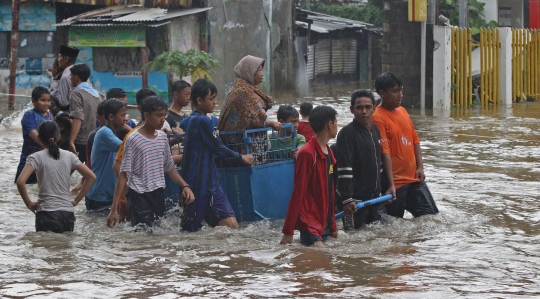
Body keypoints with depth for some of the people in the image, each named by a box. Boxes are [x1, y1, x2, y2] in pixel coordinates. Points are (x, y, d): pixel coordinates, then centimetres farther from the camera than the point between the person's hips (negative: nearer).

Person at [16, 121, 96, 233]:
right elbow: (91, 177, 8)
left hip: (47, 213, -4)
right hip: (68, 213, 4)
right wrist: (76, 200, 10)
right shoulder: (69, 156, 7)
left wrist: (29, 203, -4)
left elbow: (20, 182, -17)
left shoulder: (36, 158, -4)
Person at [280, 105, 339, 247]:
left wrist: (333, 225, 18)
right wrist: (288, 231, -16)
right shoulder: (307, 154, -14)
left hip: (325, 224, 9)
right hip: (310, 224, -9)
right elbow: (298, 193, -15)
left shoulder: (328, 152, 13)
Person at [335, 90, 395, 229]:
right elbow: (344, 169, -19)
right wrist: (347, 199, -24)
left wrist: (390, 185, 20)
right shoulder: (347, 133, -14)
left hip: (375, 197, 8)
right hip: (355, 199, -8)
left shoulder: (376, 130, 11)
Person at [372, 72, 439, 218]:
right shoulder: (378, 118, -15)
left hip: (414, 178, 8)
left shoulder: (402, 111, 10)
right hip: (395, 182, -8)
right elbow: (384, 152, -20)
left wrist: (420, 167, 6)